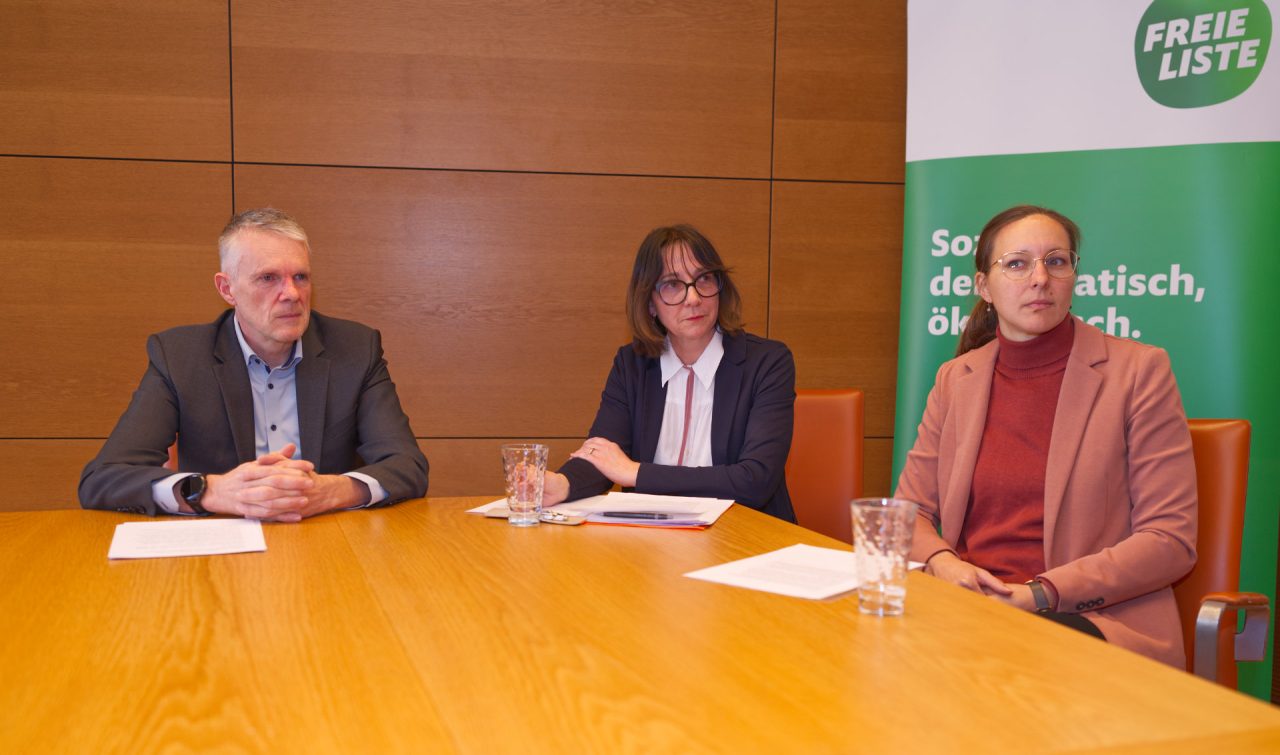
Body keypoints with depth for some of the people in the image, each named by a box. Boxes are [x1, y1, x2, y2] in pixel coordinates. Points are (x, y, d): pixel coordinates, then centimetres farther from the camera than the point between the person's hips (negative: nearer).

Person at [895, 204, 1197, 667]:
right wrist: (941, 563, -8)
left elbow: (1171, 540, -1)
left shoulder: (1139, 371, 3)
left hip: (1093, 619, -4)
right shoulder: (956, 379, 15)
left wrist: (1043, 592, -12)